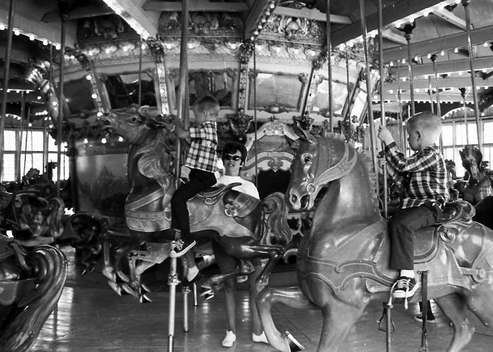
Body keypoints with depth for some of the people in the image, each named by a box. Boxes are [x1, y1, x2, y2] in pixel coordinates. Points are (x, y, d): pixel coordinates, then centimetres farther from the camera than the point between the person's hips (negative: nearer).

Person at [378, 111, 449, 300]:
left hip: (429, 207, -11)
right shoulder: (423, 154, 18)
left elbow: (402, 165, -20)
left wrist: (388, 141, -16)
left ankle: (407, 277, -34)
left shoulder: (431, 154, -13)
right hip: (416, 204, 11)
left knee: (400, 224, -32)